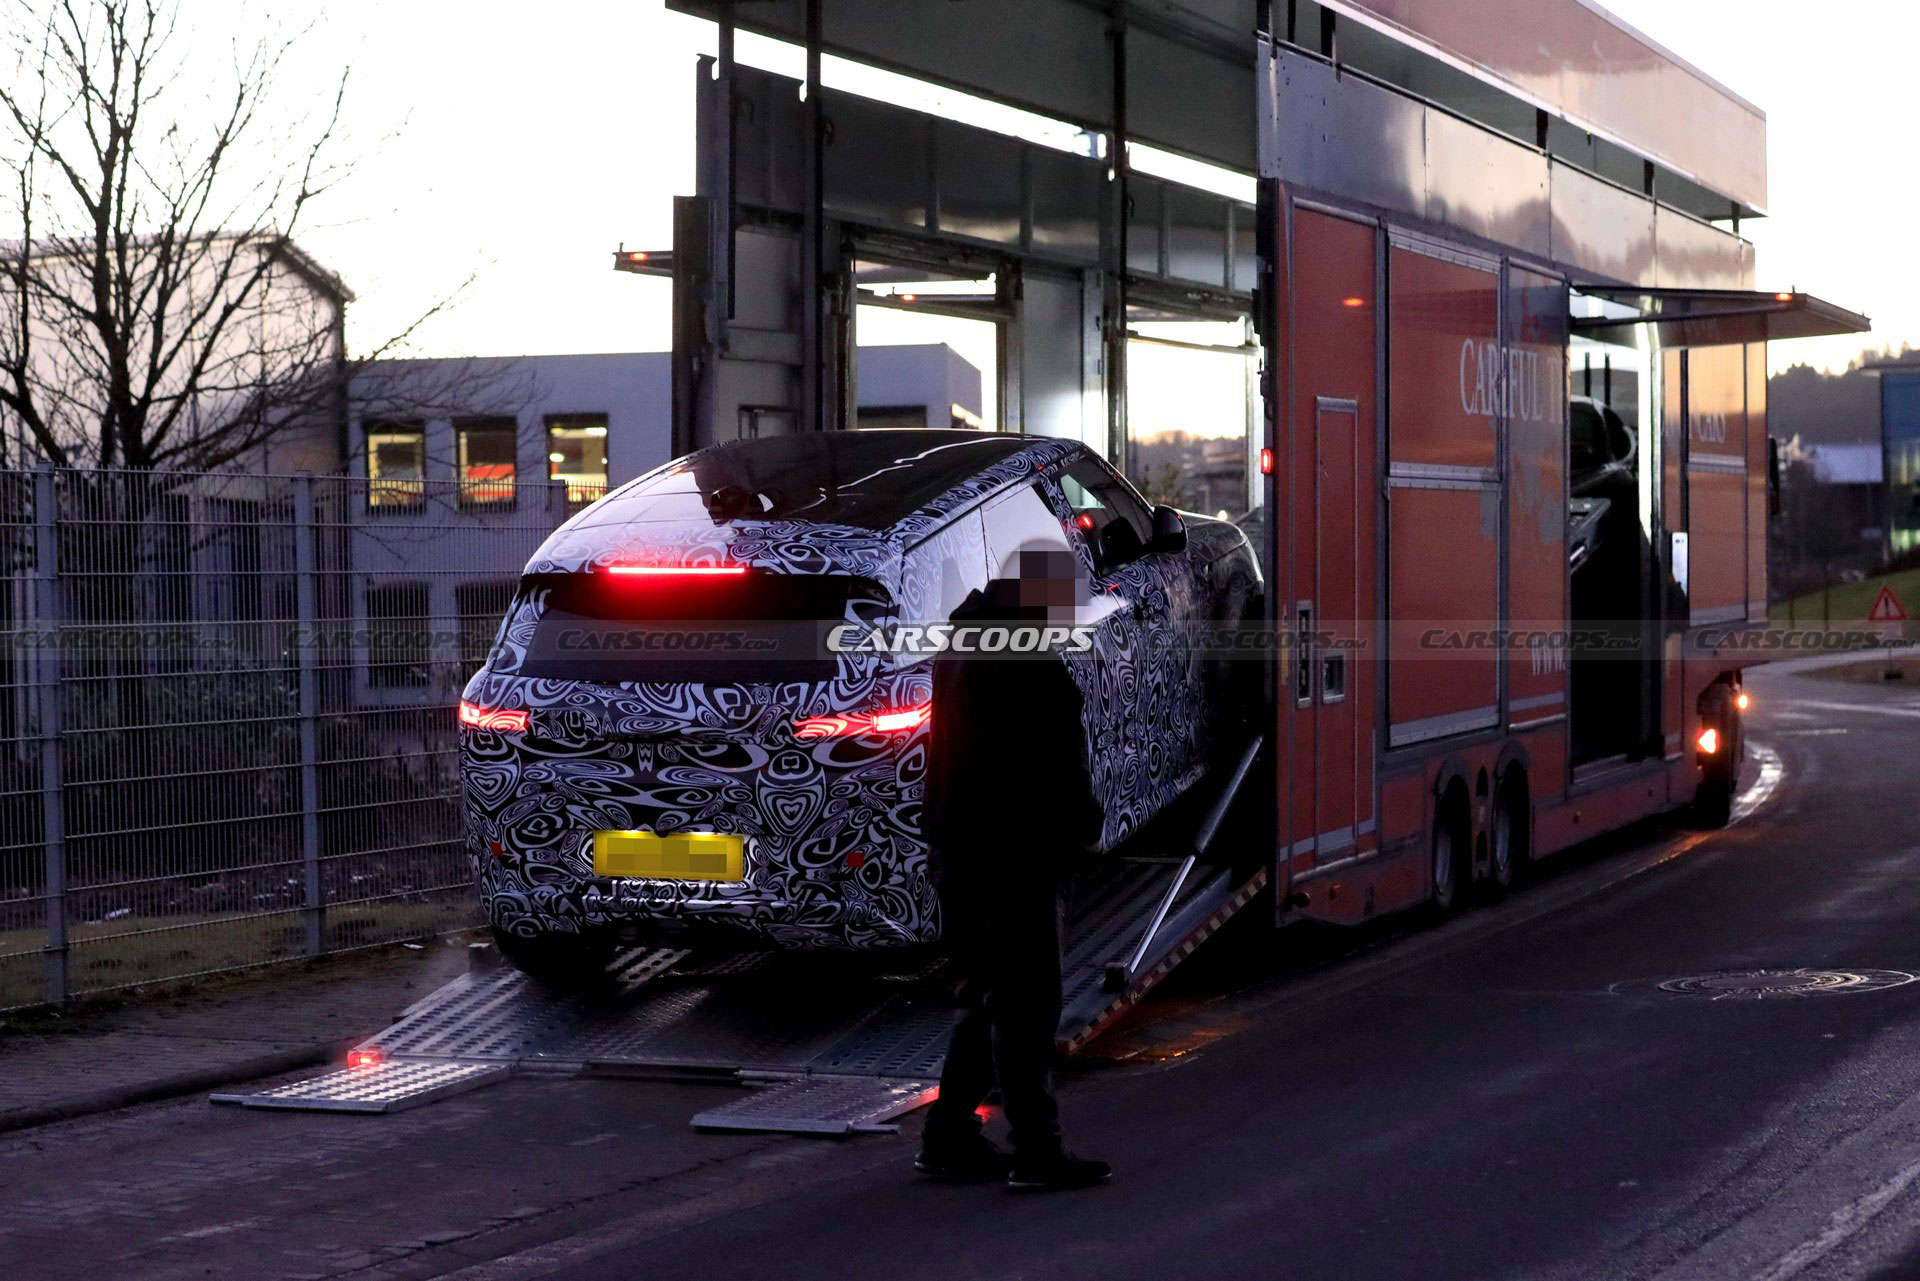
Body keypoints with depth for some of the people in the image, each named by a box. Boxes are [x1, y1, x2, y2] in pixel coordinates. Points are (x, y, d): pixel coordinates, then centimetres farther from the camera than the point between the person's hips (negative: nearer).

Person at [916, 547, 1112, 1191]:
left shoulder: (964, 644, 17)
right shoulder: (1027, 661, -16)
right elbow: (1054, 760, -19)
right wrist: (1084, 823, -5)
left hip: (959, 848, 10)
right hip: (1014, 854, -10)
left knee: (990, 999, 17)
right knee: (1027, 1001, -6)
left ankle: (950, 1137, 19)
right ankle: (1036, 1150, -5)